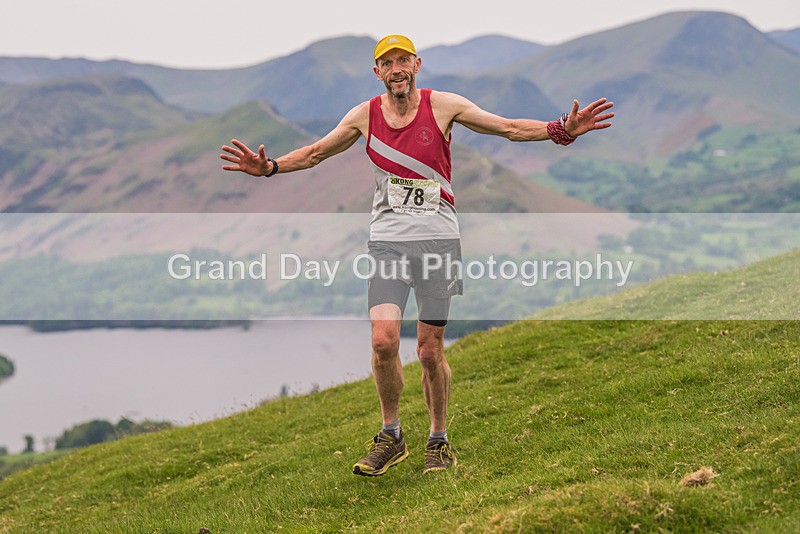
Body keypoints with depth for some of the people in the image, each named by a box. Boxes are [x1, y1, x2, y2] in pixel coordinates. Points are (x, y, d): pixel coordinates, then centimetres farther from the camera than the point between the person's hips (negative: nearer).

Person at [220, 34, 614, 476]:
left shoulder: (443, 106, -1)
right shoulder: (365, 115, 5)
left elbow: (509, 128, -1)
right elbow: (316, 153, 16)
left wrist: (561, 130, -14)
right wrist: (271, 167, 2)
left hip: (437, 238, -1)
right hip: (387, 239, 1)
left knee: (430, 351, 1)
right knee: (383, 341, -14)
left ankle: (439, 441, 20)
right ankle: (390, 437, 5)